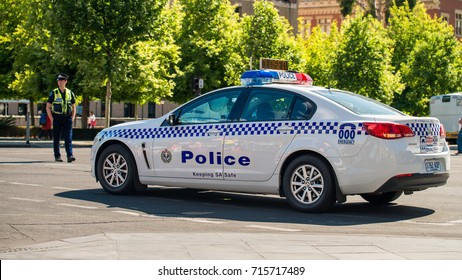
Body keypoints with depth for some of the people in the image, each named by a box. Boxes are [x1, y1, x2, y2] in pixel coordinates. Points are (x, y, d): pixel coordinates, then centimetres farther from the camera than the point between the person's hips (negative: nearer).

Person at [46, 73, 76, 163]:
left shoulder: (70, 93, 9)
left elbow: (73, 107, 17)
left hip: (67, 118, 0)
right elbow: (48, 107, 4)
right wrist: (52, 118, -5)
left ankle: (70, 155, -15)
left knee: (68, 138, -9)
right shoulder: (53, 93, 3)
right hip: (57, 118, 0)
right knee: (56, 139, 4)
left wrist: (73, 118, 4)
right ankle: (57, 156, 12)